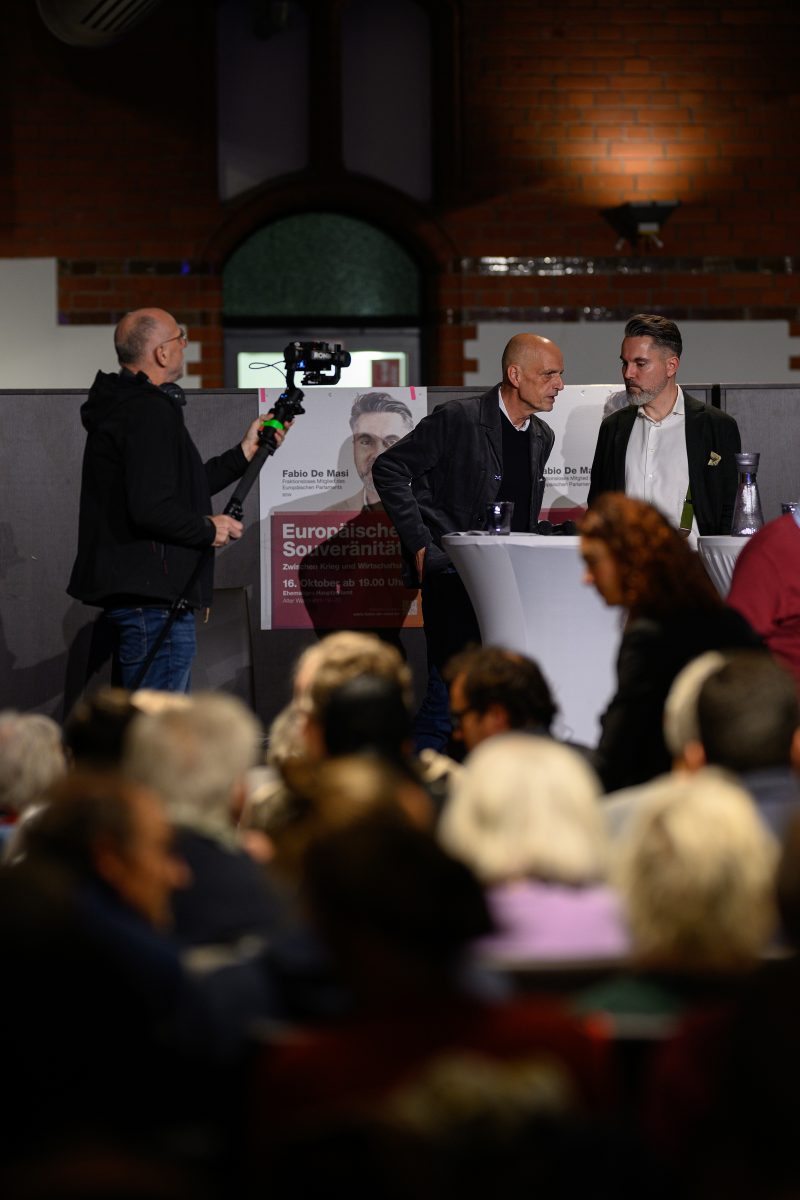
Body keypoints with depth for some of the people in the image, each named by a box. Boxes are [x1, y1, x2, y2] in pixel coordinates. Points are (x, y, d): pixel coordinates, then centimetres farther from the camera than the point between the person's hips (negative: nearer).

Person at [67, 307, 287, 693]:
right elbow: (151, 509, -25)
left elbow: (180, 487, 23)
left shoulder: (121, 407, 17)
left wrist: (245, 451, 25)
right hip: (152, 599, -11)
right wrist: (209, 529, -9)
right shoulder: (150, 412, -16)